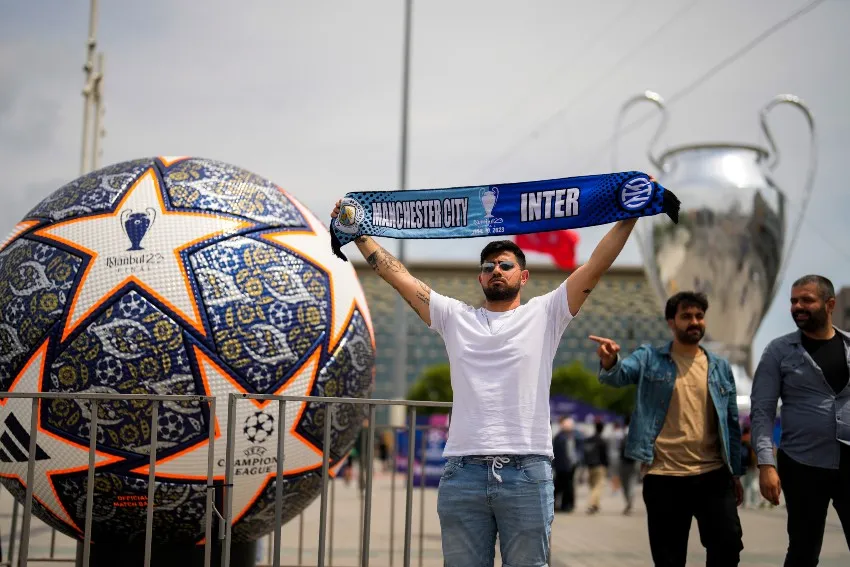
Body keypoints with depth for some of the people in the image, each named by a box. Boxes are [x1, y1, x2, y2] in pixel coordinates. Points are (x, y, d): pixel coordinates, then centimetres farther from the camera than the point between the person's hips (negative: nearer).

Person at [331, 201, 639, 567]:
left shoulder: (544, 314, 9)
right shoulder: (455, 317, 15)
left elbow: (595, 266, 2)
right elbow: (397, 275, 14)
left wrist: (628, 218, -5)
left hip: (527, 473, -2)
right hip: (462, 473, 2)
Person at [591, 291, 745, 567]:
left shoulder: (720, 366, 9)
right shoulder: (650, 359, 1)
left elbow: (731, 423, 13)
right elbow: (620, 373, -19)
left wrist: (736, 473, 12)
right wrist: (610, 362, -43)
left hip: (713, 475, 2)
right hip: (664, 477, -2)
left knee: (728, 544, 0)